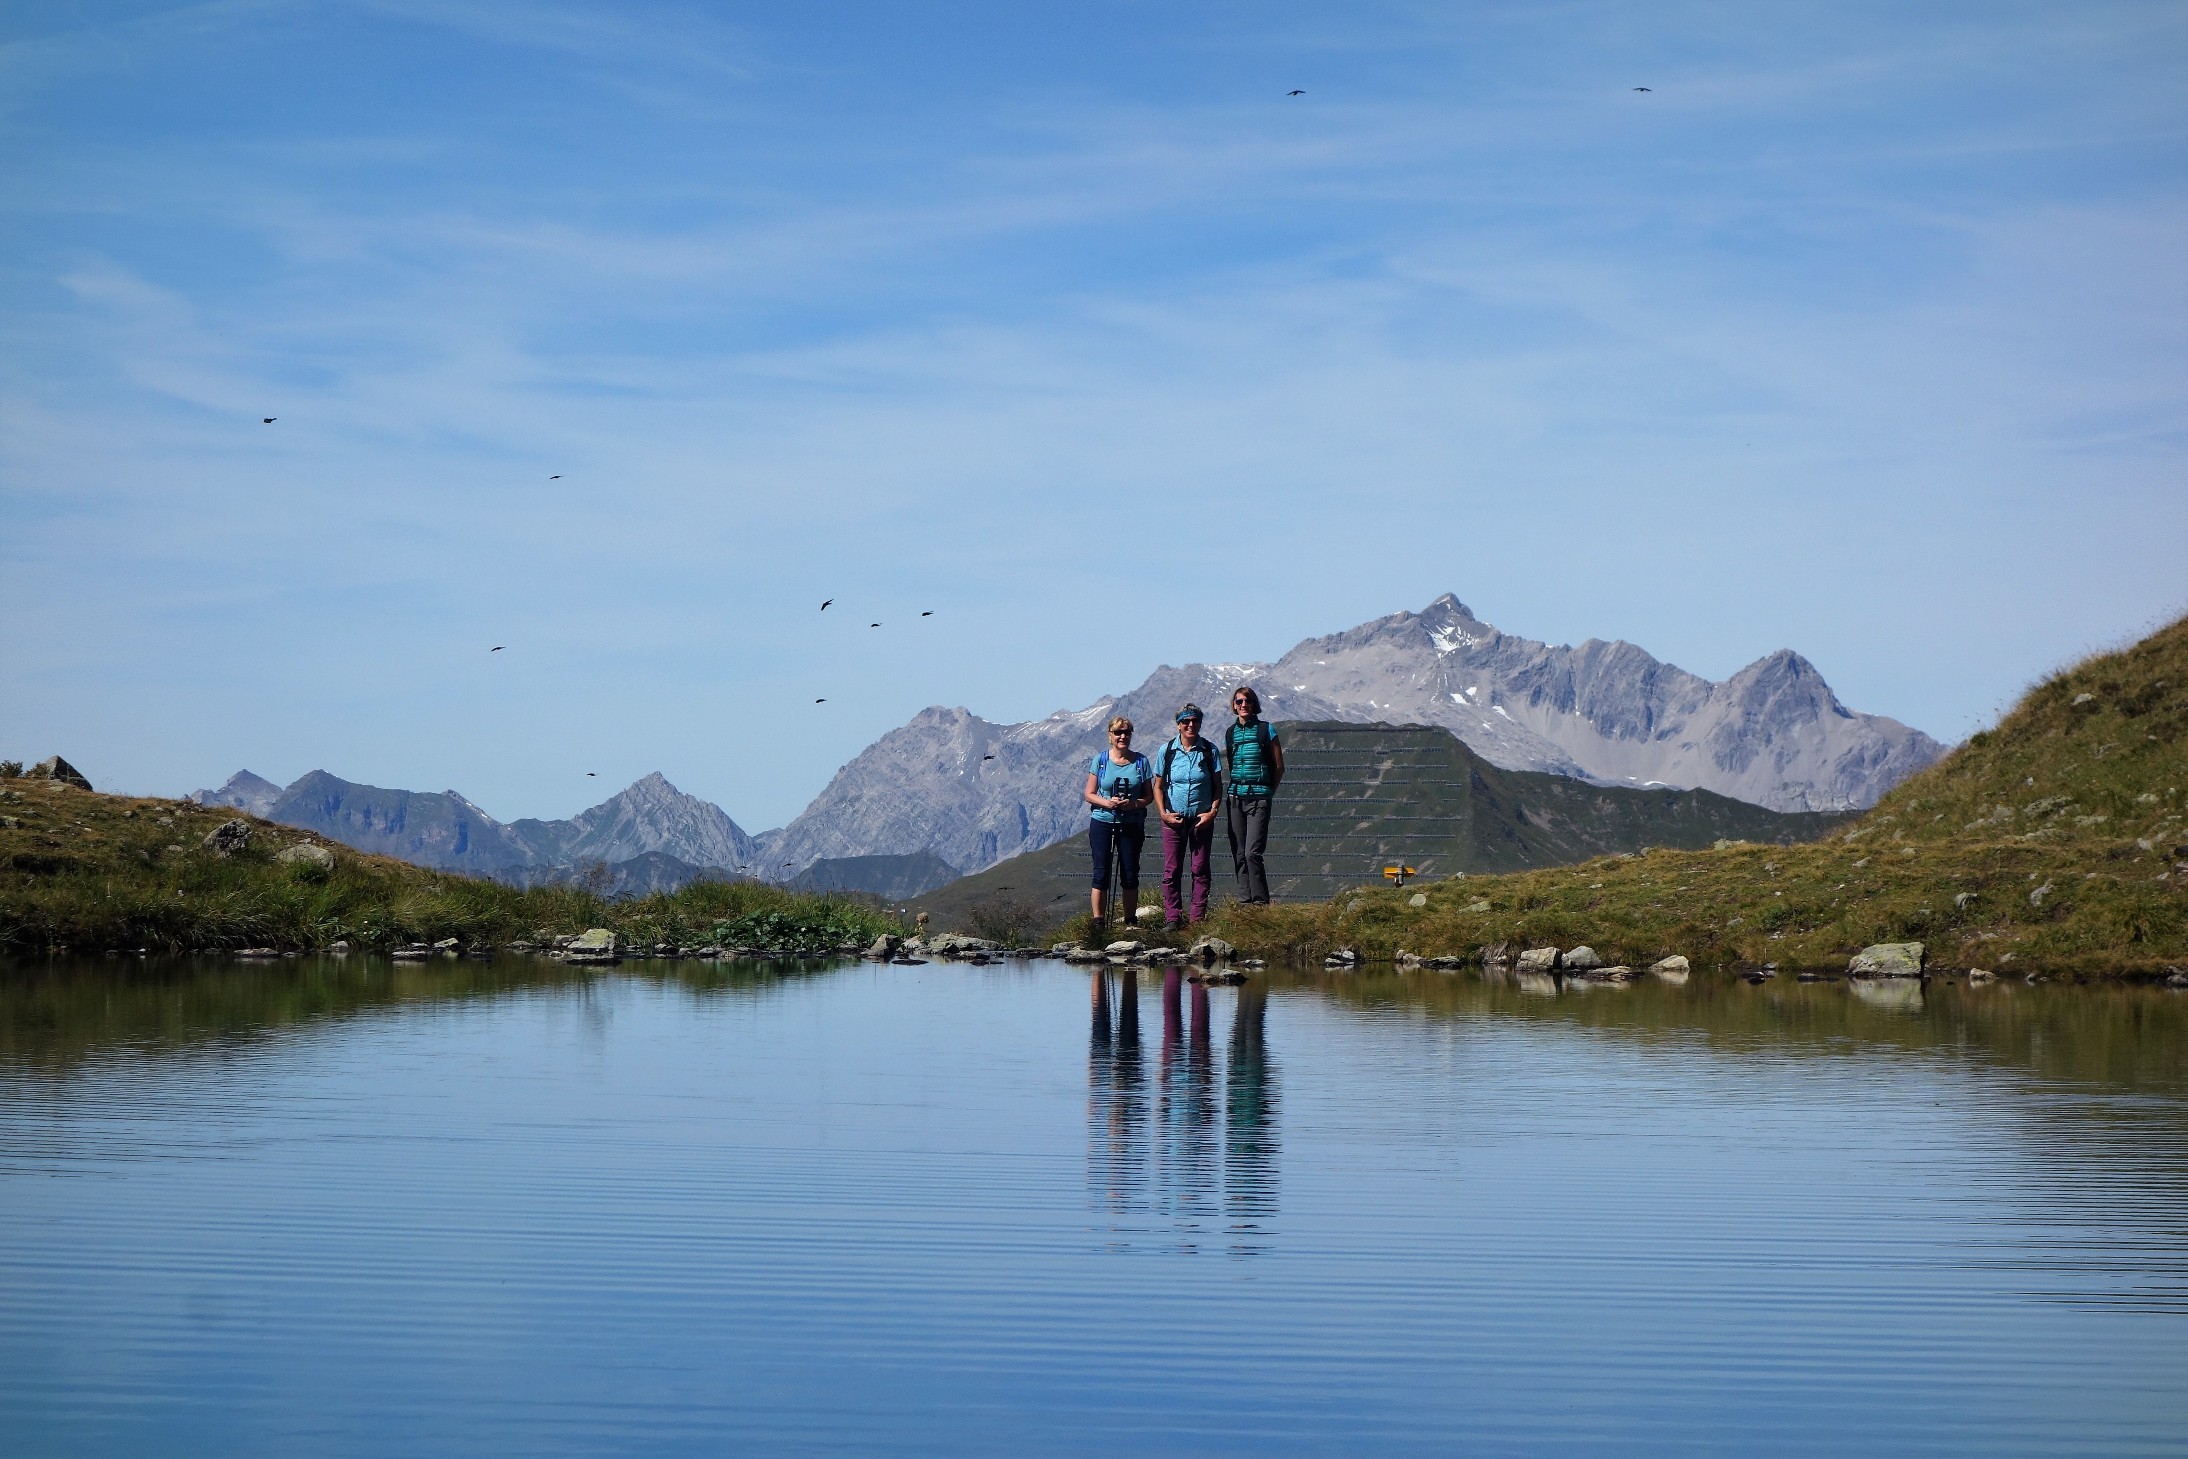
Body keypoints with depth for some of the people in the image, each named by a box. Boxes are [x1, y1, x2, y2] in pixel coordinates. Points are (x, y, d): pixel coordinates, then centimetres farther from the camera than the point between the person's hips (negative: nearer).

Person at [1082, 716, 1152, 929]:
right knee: (1101, 872, -3)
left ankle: (1131, 920, 14)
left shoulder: (1141, 761, 3)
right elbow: (1089, 794, 2)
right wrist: (1107, 802, -16)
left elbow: (1149, 796, 6)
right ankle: (1098, 922, 0)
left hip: (1131, 825, 1)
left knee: (1130, 874, 4)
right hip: (1102, 823, -1)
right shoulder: (1100, 760, 1)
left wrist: (1134, 804, -15)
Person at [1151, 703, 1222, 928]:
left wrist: (1212, 812, -8)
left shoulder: (1209, 750, 0)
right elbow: (1158, 786, 5)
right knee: (1172, 871, -2)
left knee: (1200, 870, 3)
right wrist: (1163, 814, -7)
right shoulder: (1167, 750, 0)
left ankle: (1199, 918, 7)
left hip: (1202, 819, 0)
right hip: (1173, 819, 0)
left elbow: (1218, 786, 5)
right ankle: (1173, 918, 2)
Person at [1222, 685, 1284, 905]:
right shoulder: (1230, 732, 12)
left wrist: (1267, 793, 5)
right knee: (1239, 855, 3)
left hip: (1259, 798, -4)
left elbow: (1279, 767, 4)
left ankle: (1260, 902, -8)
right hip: (1235, 797, 4)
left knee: (1252, 853, -14)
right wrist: (1235, 789, 13)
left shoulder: (1266, 730, 0)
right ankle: (1244, 901, 9)